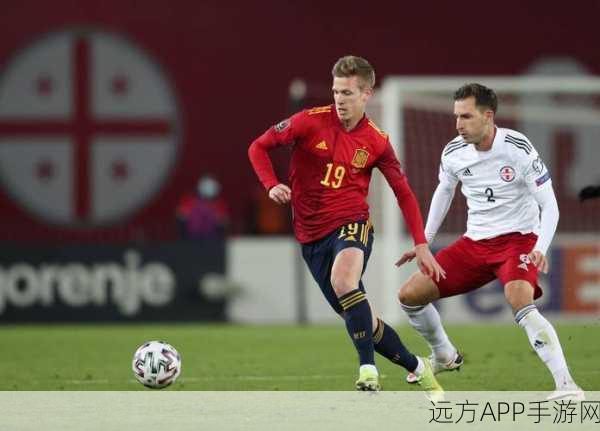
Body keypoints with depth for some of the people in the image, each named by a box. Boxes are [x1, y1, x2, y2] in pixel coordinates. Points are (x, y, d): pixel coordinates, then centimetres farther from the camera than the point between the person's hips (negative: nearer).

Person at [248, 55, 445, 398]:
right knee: (361, 320, 6)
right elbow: (259, 147, 3)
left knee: (343, 280, -35)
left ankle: (368, 370, -32)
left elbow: (404, 193, 8)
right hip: (312, 234, 2)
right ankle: (417, 367, 26)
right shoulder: (310, 122, -5)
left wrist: (421, 245, 2)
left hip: (351, 225, -2)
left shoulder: (376, 141, -2)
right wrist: (272, 185, -16)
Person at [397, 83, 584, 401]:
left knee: (520, 303, -35)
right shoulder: (453, 153, -4)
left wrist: (540, 249, -31)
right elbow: (444, 191, 19)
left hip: (518, 240, -6)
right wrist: (424, 241, 18)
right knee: (409, 295, 1)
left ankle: (566, 385, -36)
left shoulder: (518, 149, -19)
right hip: (474, 242, 6)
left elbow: (549, 205, -15)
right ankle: (443, 356, 30)